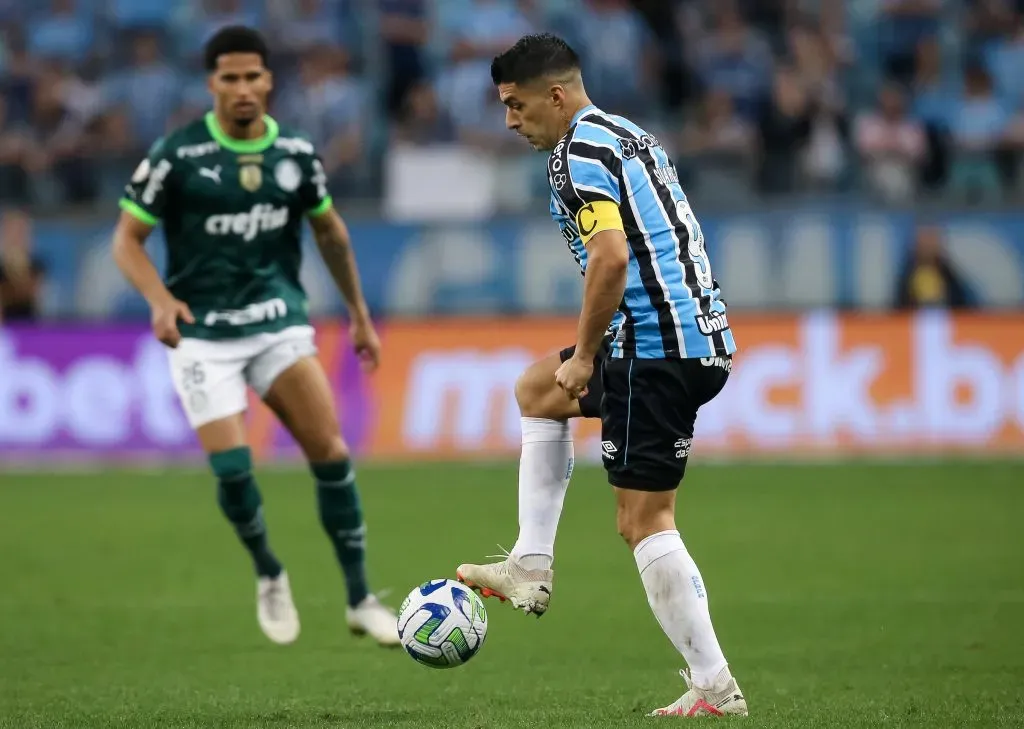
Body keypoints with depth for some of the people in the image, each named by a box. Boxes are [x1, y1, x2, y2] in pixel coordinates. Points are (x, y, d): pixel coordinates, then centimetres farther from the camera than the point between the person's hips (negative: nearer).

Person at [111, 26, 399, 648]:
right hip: (203, 332, -2)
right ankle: (269, 575, 16)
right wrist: (160, 299, -22)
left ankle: (361, 600, -3)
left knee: (330, 450, -13)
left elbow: (329, 229, 19)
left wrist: (360, 314, 22)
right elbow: (128, 239, -4)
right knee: (231, 467, -14)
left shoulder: (296, 153, 3)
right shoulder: (177, 156, -8)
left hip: (278, 319, 2)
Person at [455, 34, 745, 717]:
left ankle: (714, 686, -6)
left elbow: (611, 257, -25)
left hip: (656, 349, -10)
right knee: (537, 388, 27)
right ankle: (531, 569, 23)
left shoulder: (577, 153, -12)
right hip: (697, 335, 10)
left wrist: (585, 357, -15)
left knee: (644, 520, -6)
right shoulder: (628, 134, 19)